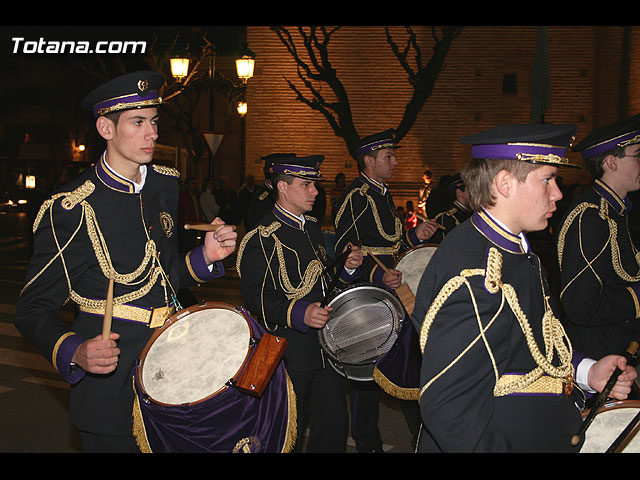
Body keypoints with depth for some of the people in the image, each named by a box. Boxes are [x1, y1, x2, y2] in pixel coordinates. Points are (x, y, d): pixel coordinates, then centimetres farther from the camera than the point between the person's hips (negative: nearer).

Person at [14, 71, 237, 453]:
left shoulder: (164, 184, 3)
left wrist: (205, 257, -5)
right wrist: (75, 352, -30)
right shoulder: (73, 209, -18)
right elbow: (35, 310, -12)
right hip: (112, 387, -6)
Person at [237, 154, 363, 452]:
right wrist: (299, 313, -34)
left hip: (326, 345, 7)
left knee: (335, 424, 13)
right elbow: (256, 297, -20)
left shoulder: (312, 227, 13)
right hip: (290, 353, -7)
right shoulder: (261, 239, -13)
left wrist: (347, 268, 3)